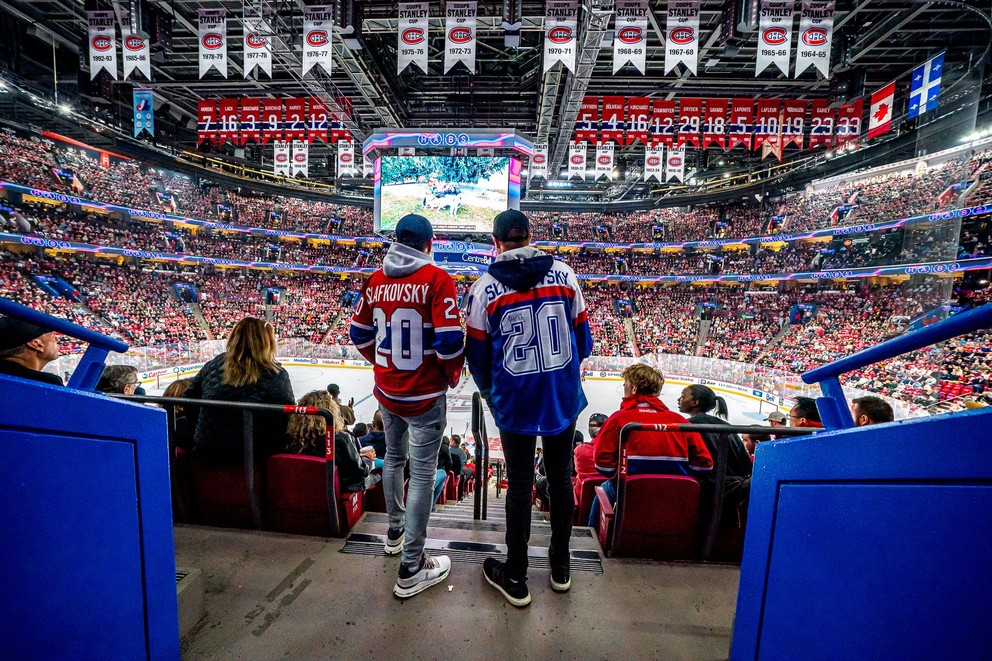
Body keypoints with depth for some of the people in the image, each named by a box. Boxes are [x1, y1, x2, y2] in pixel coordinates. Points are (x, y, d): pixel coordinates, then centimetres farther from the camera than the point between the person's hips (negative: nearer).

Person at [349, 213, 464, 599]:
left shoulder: (376, 280, 1)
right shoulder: (436, 279, -16)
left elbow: (359, 334, 8)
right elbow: (450, 341, -21)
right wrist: (452, 376, -3)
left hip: (386, 392, 6)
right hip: (425, 396, -6)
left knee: (393, 459, 25)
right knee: (422, 474, 5)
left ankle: (395, 531, 46)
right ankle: (411, 569, 17)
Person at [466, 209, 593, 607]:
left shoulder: (484, 288, -9)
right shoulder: (563, 274, -3)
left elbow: (477, 353, -2)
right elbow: (582, 336, 3)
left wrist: (489, 391, 16)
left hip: (515, 402, -2)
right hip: (564, 398, 3)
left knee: (519, 484, 12)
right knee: (561, 477, 19)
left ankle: (515, 578, 30)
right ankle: (560, 566, 38)